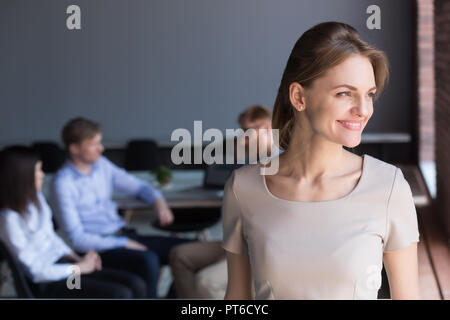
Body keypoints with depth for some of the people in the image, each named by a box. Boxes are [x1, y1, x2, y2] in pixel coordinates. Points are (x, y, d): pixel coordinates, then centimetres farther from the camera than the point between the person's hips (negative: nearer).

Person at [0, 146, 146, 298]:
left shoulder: (35, 199, 6)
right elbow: (35, 271, -19)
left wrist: (75, 257, 2)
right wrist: (79, 267, -11)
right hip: (46, 285, -8)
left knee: (137, 285, -7)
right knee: (120, 295, -24)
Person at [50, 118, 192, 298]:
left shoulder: (101, 164, 9)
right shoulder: (62, 184, -11)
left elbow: (136, 186, 21)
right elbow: (76, 239, -14)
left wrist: (158, 200, -2)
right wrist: (124, 244, -17)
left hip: (125, 236, 8)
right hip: (98, 249, -7)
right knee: (148, 260, -35)